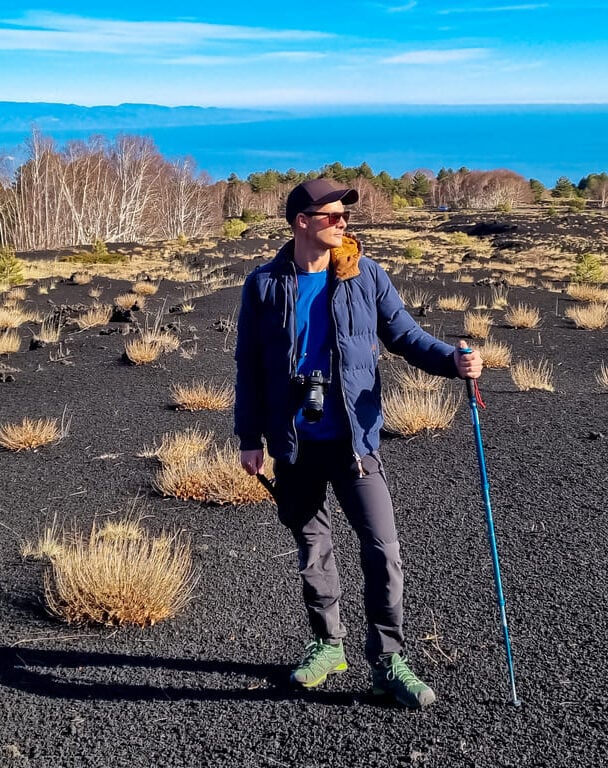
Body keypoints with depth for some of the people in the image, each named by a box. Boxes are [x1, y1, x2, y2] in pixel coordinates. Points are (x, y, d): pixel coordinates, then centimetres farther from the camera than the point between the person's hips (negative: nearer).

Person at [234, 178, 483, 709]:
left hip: (354, 440, -1)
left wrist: (453, 359, -17)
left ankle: (389, 660, 9)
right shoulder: (264, 286, 0)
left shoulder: (365, 276, -1)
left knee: (382, 550, -4)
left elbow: (405, 334, 2)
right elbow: (249, 367, 4)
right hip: (295, 445, 1)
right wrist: (250, 438, 2)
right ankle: (329, 645, 31)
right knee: (312, 550, 13)